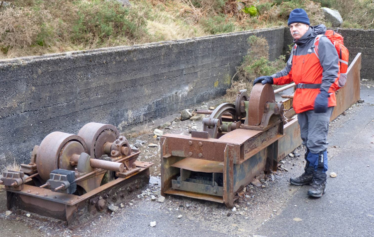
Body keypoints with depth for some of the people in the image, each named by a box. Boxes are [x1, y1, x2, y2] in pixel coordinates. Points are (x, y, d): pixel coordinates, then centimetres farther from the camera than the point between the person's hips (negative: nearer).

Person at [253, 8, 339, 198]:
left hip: (319, 100, -8)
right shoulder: (296, 48, 18)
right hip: (302, 100, 8)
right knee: (307, 140, 16)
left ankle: (319, 180, 2)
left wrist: (323, 93, -21)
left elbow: (331, 70, -14)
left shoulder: (322, 42, -8)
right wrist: (271, 79, 7)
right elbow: (289, 72, 20)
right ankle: (310, 173, 28)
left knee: (316, 141, -8)